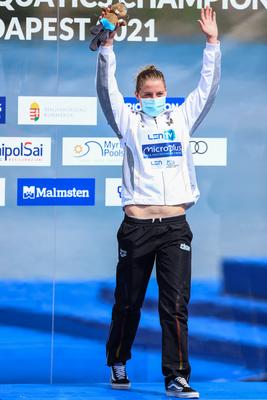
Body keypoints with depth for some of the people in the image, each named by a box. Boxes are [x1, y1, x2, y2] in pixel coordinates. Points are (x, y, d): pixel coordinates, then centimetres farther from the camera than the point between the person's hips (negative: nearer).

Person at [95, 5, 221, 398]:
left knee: (176, 304, -3)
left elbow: (208, 87, 9)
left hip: (175, 225, 1)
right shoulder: (129, 122, 6)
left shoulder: (182, 118, 13)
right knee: (128, 301, 9)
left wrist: (212, 43, 0)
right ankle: (118, 363, 29)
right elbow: (107, 90, -5)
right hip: (138, 224, -1)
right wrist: (107, 46, -15)